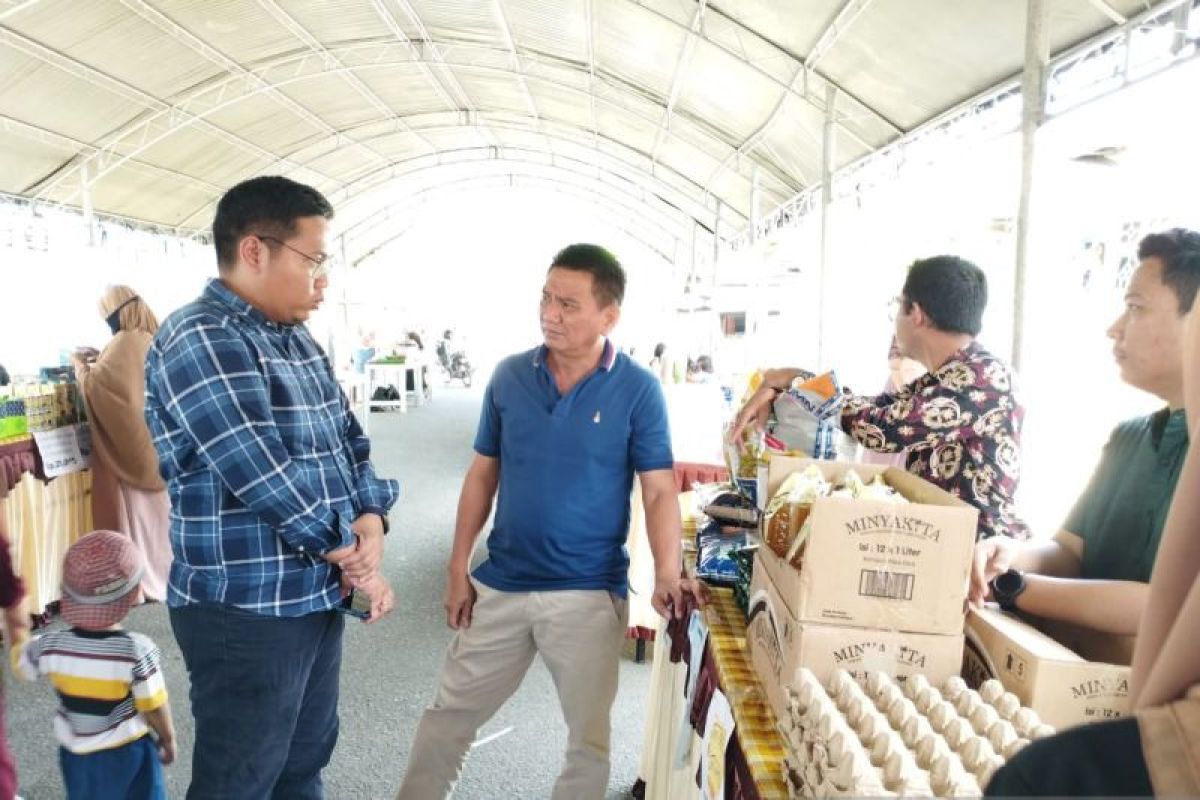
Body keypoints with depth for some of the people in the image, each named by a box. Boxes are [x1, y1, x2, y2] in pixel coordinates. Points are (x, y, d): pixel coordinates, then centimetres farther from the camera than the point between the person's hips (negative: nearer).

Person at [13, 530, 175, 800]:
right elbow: (154, 708, -18)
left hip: (75, 755, 4)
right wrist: (168, 739, 1)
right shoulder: (137, 650, -28)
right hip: (126, 755, -4)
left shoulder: (51, 646, -17)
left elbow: (20, 662, 7)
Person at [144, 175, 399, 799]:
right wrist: (353, 556, -13)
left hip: (320, 595, 8)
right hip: (247, 612, -8)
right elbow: (264, 476, -24)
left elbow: (348, 438, 12)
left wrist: (371, 519, -7)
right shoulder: (199, 340, -18)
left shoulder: (298, 340, 10)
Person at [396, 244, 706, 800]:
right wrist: (458, 569, 3)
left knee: (589, 736, 14)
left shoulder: (638, 390, -10)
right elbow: (483, 474, 5)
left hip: (589, 593, -2)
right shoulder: (509, 376, -2)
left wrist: (667, 574, -25)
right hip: (499, 584, 3)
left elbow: (659, 490, -9)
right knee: (449, 714, 18)